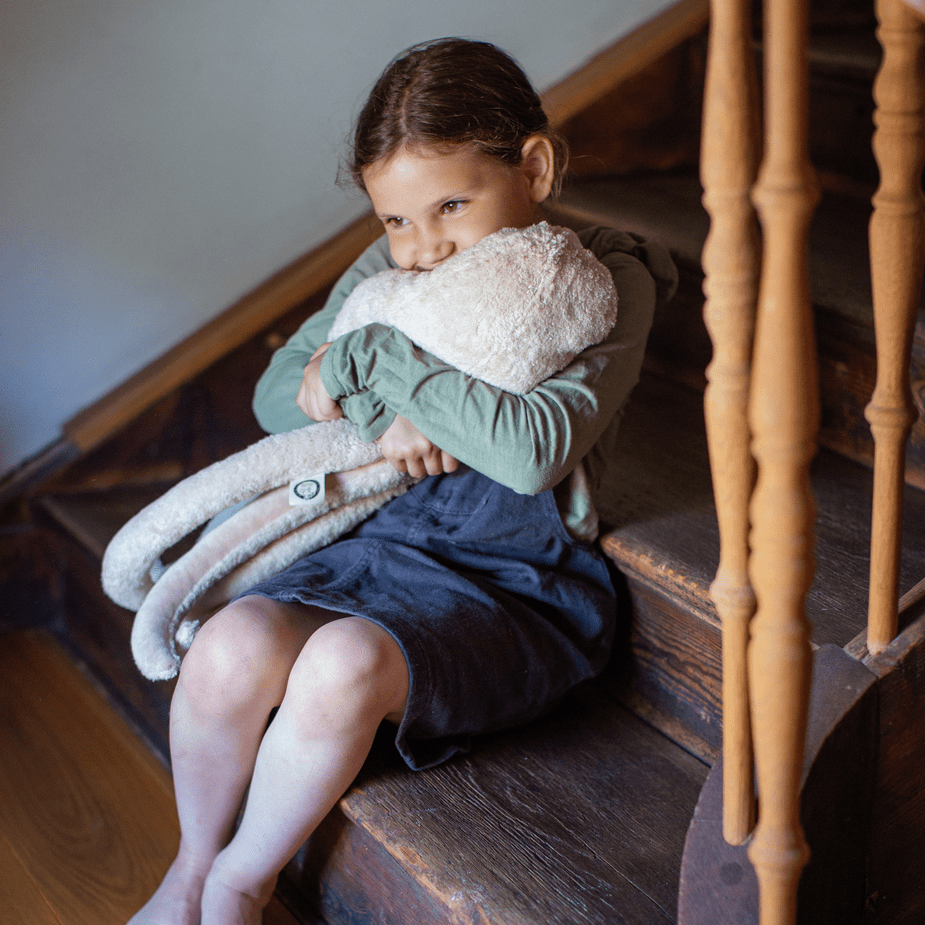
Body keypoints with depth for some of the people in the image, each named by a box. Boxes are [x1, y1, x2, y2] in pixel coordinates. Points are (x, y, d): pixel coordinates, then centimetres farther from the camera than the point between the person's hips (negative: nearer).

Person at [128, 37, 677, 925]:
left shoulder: (606, 286, -9)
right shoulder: (389, 269, 8)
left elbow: (533, 450, -25)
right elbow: (278, 392, 10)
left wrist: (368, 359, -19)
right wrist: (384, 414, -12)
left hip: (512, 586, -4)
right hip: (374, 541, 5)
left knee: (344, 664, -32)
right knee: (231, 646, -24)